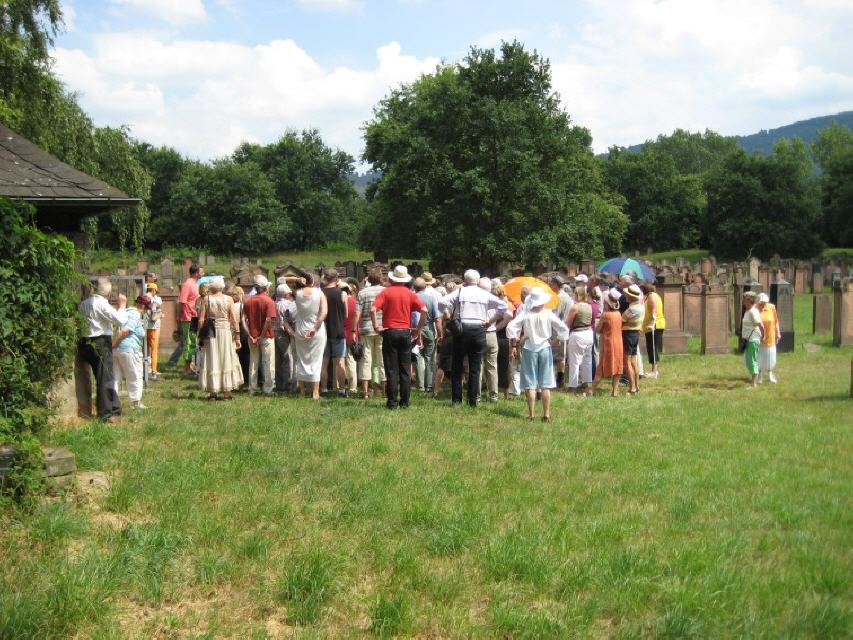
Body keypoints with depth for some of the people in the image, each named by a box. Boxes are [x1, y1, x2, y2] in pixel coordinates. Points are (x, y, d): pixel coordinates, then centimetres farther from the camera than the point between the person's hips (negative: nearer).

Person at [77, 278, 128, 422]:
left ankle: (114, 408, 27)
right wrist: (122, 304, -4)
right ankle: (106, 414, 1)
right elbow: (120, 320, -19)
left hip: (88, 342, 8)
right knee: (105, 378, -2)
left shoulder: (84, 303, 11)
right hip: (101, 343, -8)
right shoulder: (101, 303, -14)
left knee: (105, 377, 18)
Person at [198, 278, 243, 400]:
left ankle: (212, 391, 8)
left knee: (212, 361, 7)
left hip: (210, 333, 0)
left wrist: (201, 335, 5)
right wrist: (237, 336, -1)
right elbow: (234, 319, -6)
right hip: (226, 331, 0)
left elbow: (201, 320, -3)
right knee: (227, 360, 8)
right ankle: (226, 391, 7)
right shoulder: (228, 299, -3)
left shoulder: (207, 299, -2)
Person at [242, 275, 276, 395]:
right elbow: (269, 320, -19)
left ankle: (252, 388, 16)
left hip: (253, 337, 5)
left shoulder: (248, 301, 5)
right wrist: (262, 336, -14)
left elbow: (243, 319, -2)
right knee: (268, 363, 2)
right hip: (266, 337, -4)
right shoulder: (268, 301, -10)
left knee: (253, 362, 13)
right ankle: (268, 389, 2)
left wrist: (250, 335, -4)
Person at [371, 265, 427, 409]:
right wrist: (418, 329, 2)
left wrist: (376, 326, -5)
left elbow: (373, 309, -14)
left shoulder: (386, 292, -1)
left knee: (392, 370, 1)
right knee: (405, 370, 7)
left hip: (389, 332, -2)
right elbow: (424, 310, -6)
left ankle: (392, 402, 0)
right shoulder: (410, 293, 4)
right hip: (406, 333, 2)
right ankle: (404, 401, 7)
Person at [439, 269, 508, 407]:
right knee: (475, 368, 5)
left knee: (457, 366, 9)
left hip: (461, 330, -1)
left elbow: (442, 303, -10)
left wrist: (449, 317, 2)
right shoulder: (485, 294, 5)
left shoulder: (459, 292, 0)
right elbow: (503, 305, 2)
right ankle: (473, 401, 3)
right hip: (479, 330, 1)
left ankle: (456, 399, 8)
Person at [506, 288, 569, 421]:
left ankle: (531, 414, 4)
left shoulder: (525, 315, -7)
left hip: (529, 350, 0)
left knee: (530, 384, 5)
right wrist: (554, 338, 9)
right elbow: (564, 329, -8)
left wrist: (514, 346, -3)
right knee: (545, 385, 6)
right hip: (545, 349, 0)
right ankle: (546, 415, 6)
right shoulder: (548, 315, -8)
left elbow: (511, 327, -11)